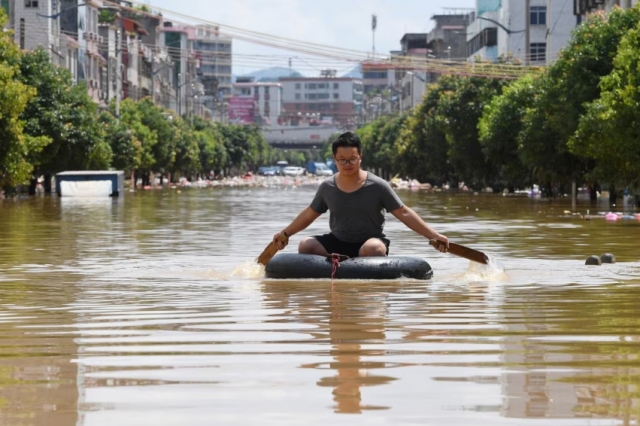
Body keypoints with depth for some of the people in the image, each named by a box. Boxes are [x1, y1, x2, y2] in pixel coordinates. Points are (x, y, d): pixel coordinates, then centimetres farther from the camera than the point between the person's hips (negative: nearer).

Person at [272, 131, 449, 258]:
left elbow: (404, 213, -7)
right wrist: (285, 233, 19)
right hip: (337, 243, 4)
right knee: (306, 245, -19)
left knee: (373, 248, -38)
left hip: (370, 240, -3)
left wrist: (434, 236, -13)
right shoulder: (327, 187, 2)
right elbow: (309, 214, 18)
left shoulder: (377, 186, -7)